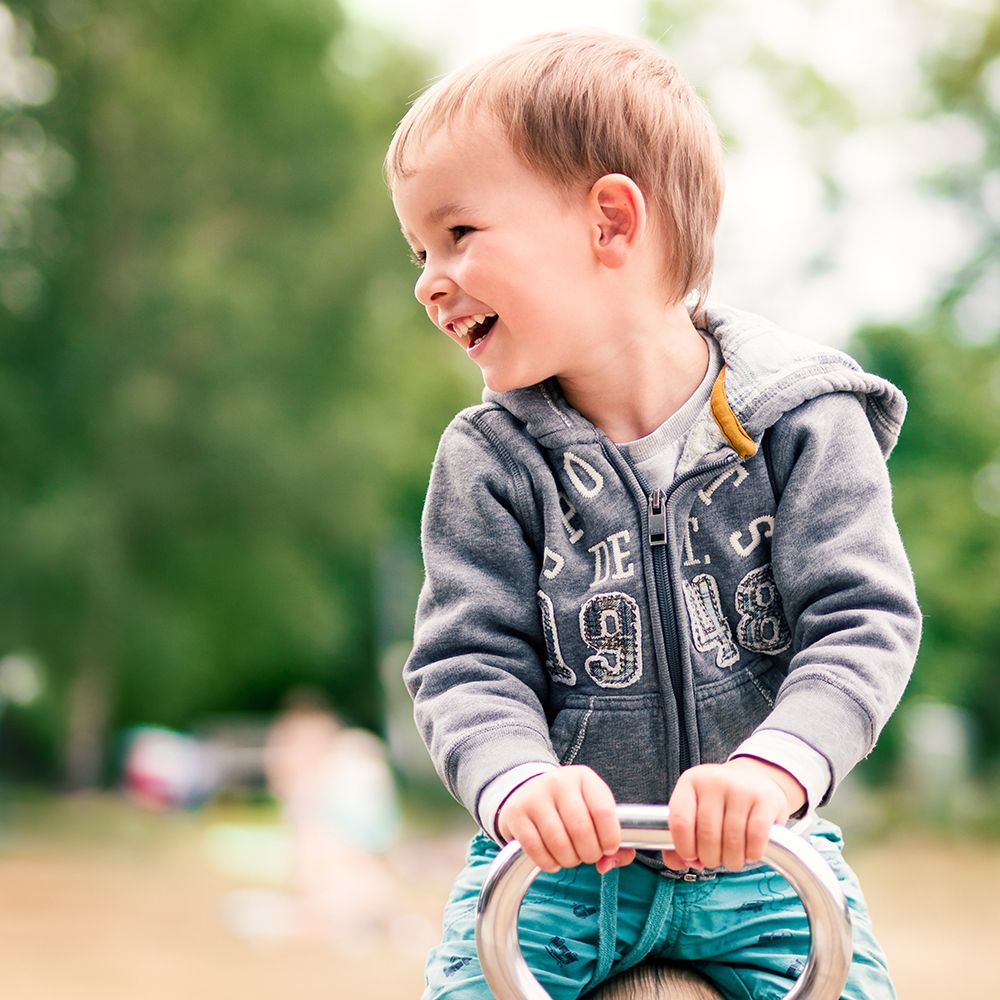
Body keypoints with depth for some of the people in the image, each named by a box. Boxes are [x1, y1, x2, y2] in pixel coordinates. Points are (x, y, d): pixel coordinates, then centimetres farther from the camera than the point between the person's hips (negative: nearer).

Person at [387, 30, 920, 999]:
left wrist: (774, 766, -34)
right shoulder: (490, 460, -5)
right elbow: (470, 664, -8)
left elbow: (864, 623, -15)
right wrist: (519, 780, -30)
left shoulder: (801, 423, -10)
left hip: (759, 866, 0)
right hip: (556, 867, 1)